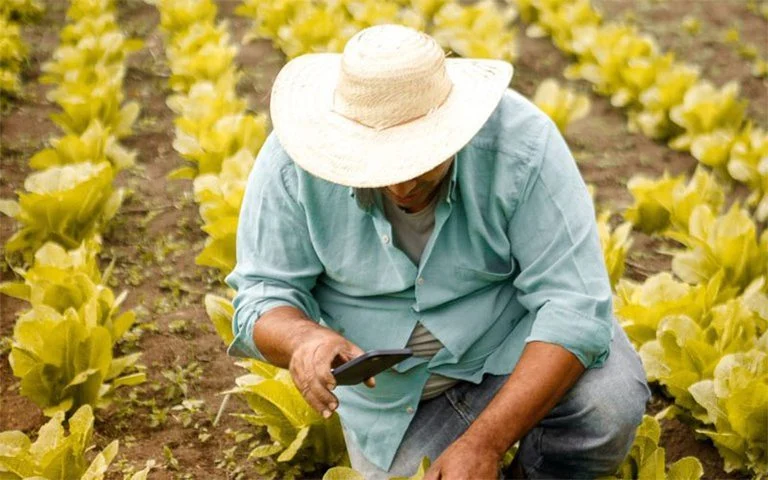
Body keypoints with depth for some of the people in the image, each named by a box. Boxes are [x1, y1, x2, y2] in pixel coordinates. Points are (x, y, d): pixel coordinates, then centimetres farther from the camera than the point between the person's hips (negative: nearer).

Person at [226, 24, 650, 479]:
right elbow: (263, 295, -14)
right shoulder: (295, 159, -23)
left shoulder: (521, 145, -28)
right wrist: (304, 338, -40)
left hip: (514, 337, -2)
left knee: (609, 404, -29)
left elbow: (574, 304, -29)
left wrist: (484, 442, -37)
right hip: (390, 385, 2)